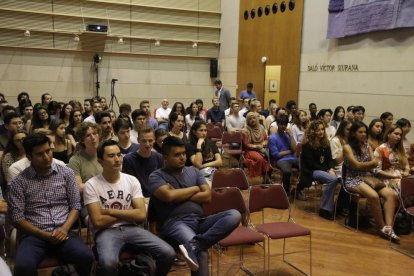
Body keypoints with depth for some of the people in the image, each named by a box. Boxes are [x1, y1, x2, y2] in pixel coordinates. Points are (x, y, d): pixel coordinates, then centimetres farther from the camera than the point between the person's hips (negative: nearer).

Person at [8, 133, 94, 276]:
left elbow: (76, 205, 7)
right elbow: (17, 217, 0)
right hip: (34, 235, -1)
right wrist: (44, 234, -11)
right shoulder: (19, 181, 3)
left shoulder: (66, 173, 7)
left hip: (63, 232, 1)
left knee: (86, 257, -26)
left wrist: (65, 228, -10)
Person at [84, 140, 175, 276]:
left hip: (131, 228, 4)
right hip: (106, 231, -3)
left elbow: (141, 215, -4)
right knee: (108, 262, -38)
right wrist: (128, 213, -3)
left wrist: (110, 211, -8)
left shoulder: (132, 181, 5)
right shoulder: (91, 185, -5)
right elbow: (98, 221, -12)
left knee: (168, 253, -16)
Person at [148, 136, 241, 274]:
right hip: (175, 223, -6)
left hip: (200, 221, 7)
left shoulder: (194, 171, 20)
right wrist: (195, 189, 1)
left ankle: (195, 244, -37)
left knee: (234, 215, -24)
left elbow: (207, 196, 9)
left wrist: (179, 195, -1)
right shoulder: (156, 176, 5)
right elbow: (169, 196, -14)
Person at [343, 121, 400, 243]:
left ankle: (388, 227, -28)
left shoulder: (368, 146, 15)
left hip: (368, 178, 6)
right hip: (353, 180, -6)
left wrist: (363, 165, -12)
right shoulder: (347, 147, -3)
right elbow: (356, 165, -11)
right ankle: (382, 228, -17)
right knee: (374, 196, -33)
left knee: (392, 194, -20)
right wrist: (370, 163, 2)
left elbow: (375, 164, 6)